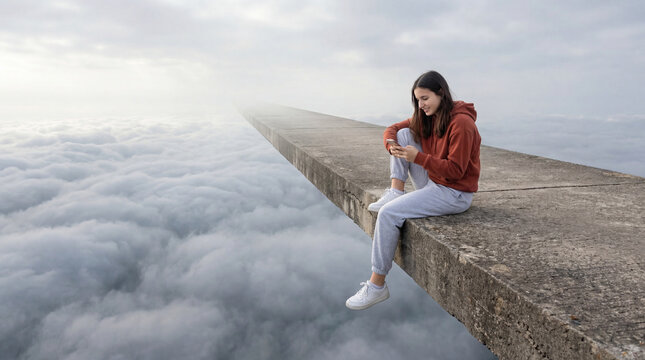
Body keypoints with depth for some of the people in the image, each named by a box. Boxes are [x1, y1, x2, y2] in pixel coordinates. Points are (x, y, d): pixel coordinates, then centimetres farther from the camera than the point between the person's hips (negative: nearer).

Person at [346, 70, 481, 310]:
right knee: (405, 134, -1)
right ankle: (395, 192, -7)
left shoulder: (461, 123, -19)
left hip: (454, 194, -9)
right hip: (432, 184, 9)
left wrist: (418, 157, -26)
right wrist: (392, 144, -14)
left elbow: (455, 170, -22)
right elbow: (393, 130, 9)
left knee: (388, 213, -22)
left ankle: (377, 285, -10)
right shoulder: (427, 117, 7)